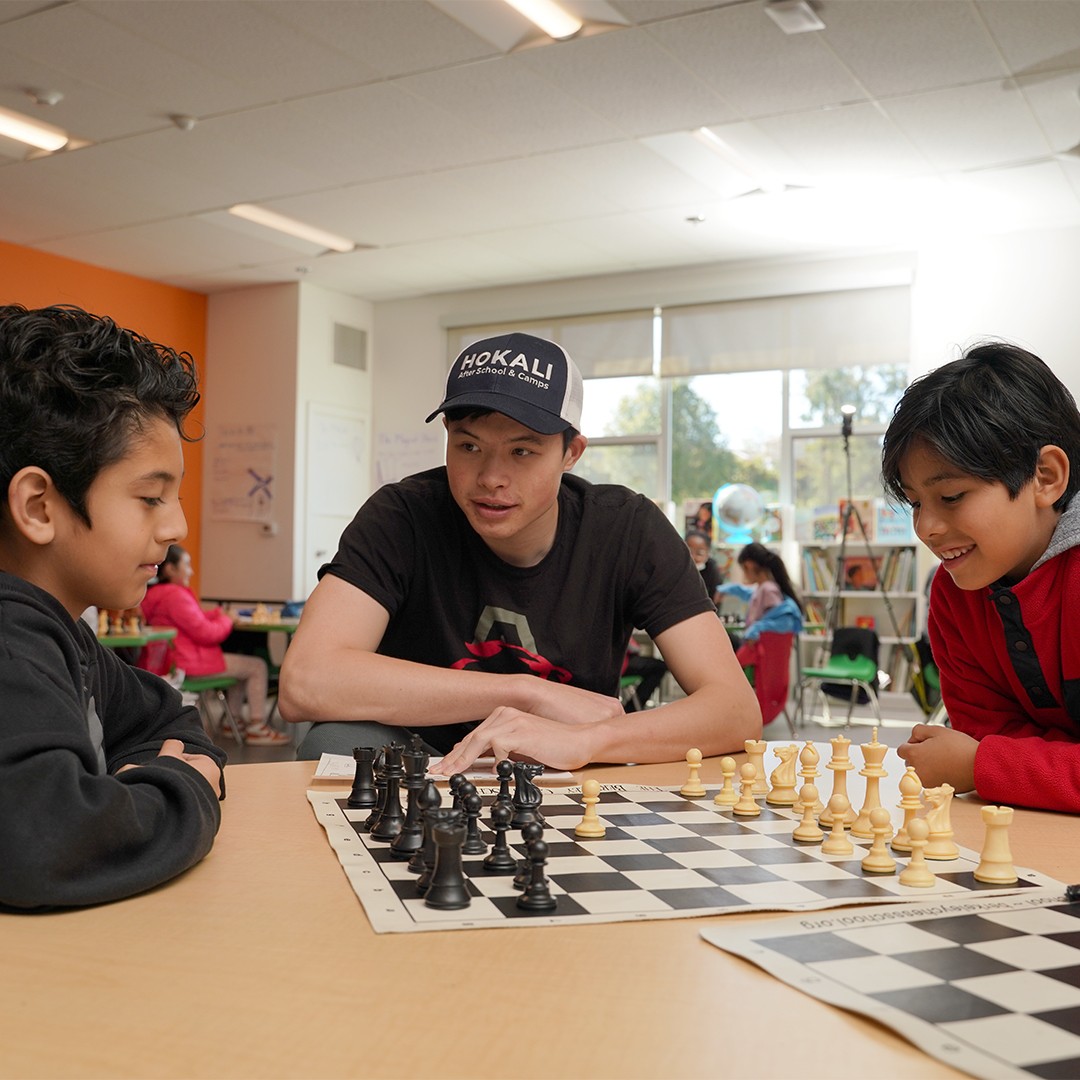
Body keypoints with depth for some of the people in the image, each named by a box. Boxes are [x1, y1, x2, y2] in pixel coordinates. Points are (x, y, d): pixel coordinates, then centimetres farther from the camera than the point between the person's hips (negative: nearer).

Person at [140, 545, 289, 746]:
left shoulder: (156, 594, 12)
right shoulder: (176, 595, -22)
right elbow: (205, 633, -22)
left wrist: (219, 613, 5)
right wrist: (227, 621, -4)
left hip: (178, 659, 11)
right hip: (191, 663, -11)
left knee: (242, 664, 28)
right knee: (257, 666, -5)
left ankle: (235, 719, 25)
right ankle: (256, 727, -3)